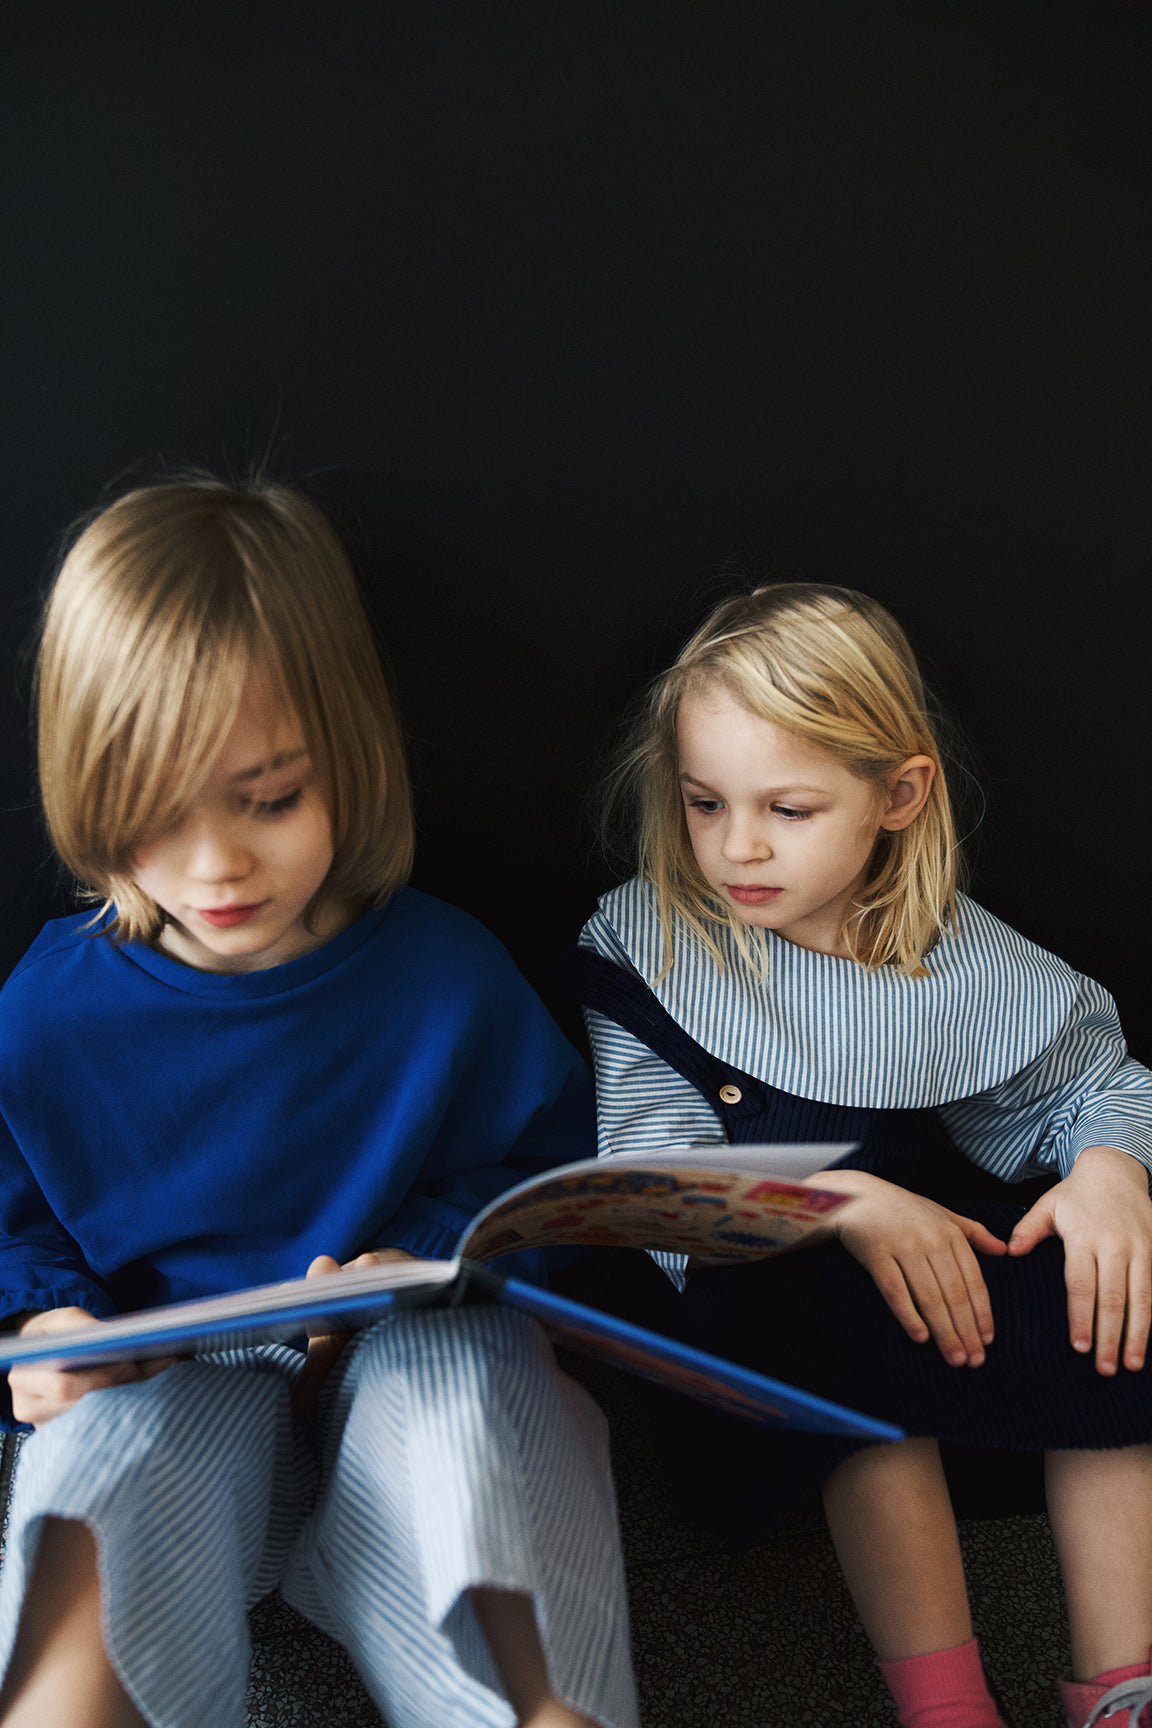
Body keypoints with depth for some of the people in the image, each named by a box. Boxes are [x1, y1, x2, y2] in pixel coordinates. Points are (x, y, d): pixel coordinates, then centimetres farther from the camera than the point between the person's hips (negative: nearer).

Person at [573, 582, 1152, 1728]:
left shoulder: (964, 967, -3)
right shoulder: (648, 941, -8)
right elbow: (646, 1160, -15)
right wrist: (840, 1203, -29)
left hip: (932, 1258, 3)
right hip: (756, 1288, -3)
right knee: (863, 1346, -34)